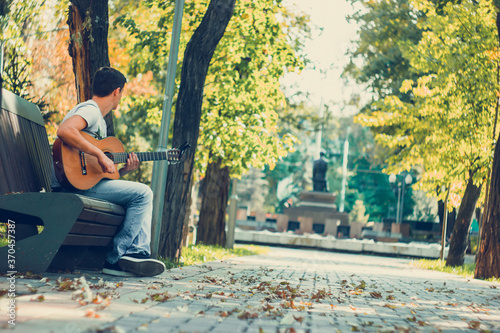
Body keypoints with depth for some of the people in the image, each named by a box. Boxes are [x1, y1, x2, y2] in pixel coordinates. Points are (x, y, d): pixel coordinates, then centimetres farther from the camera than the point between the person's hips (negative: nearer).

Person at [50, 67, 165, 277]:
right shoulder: (90, 110, -7)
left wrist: (124, 171, 5)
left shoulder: (100, 120, 23)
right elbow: (64, 131, -31)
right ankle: (116, 259, -14)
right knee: (142, 193, -16)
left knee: (143, 195, 10)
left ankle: (138, 252, -6)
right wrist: (100, 155, -27)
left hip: (86, 180, 10)